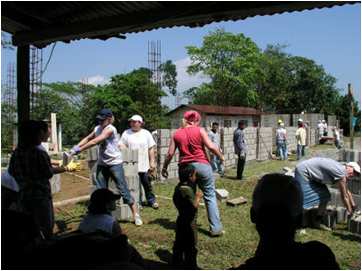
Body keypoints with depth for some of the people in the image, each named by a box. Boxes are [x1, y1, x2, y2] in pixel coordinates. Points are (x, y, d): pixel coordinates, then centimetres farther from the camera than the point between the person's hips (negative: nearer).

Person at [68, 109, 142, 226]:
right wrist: (75, 147, -2)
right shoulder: (97, 128, 5)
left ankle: (136, 215, 8)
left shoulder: (110, 129, -18)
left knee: (123, 190, -3)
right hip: (102, 164, 7)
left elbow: (95, 142, -25)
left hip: (115, 163, -7)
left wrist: (79, 150, -24)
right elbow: (87, 139, 14)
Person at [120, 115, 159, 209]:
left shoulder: (146, 133, 6)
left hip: (145, 165, 1)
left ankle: (151, 200, 24)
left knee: (147, 184, 10)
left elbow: (151, 149, 5)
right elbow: (122, 146, 1)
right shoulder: (126, 133, 5)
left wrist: (152, 162, 0)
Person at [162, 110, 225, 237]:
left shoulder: (176, 134, 7)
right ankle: (215, 228, 5)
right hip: (202, 165, -3)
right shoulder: (200, 130, -1)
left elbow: (170, 153, 5)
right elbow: (211, 146, -7)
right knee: (210, 196, 6)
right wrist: (221, 156, 9)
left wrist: (164, 168, 15)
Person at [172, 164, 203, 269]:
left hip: (181, 220, 9)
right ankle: (191, 265, 17)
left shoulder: (178, 187, 2)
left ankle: (177, 262, 33)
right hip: (189, 222, -9)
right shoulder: (187, 189, -26)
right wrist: (198, 197, -11)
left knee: (179, 243, 20)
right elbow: (194, 205, -29)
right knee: (191, 246, 5)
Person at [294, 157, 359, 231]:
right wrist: (350, 212, -3)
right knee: (302, 199, -15)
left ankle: (317, 222, 15)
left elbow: (347, 192, 21)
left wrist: (353, 205, 28)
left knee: (325, 196, 9)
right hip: (303, 172, -10)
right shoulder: (341, 173, -23)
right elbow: (344, 196, -15)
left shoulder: (341, 170, 6)